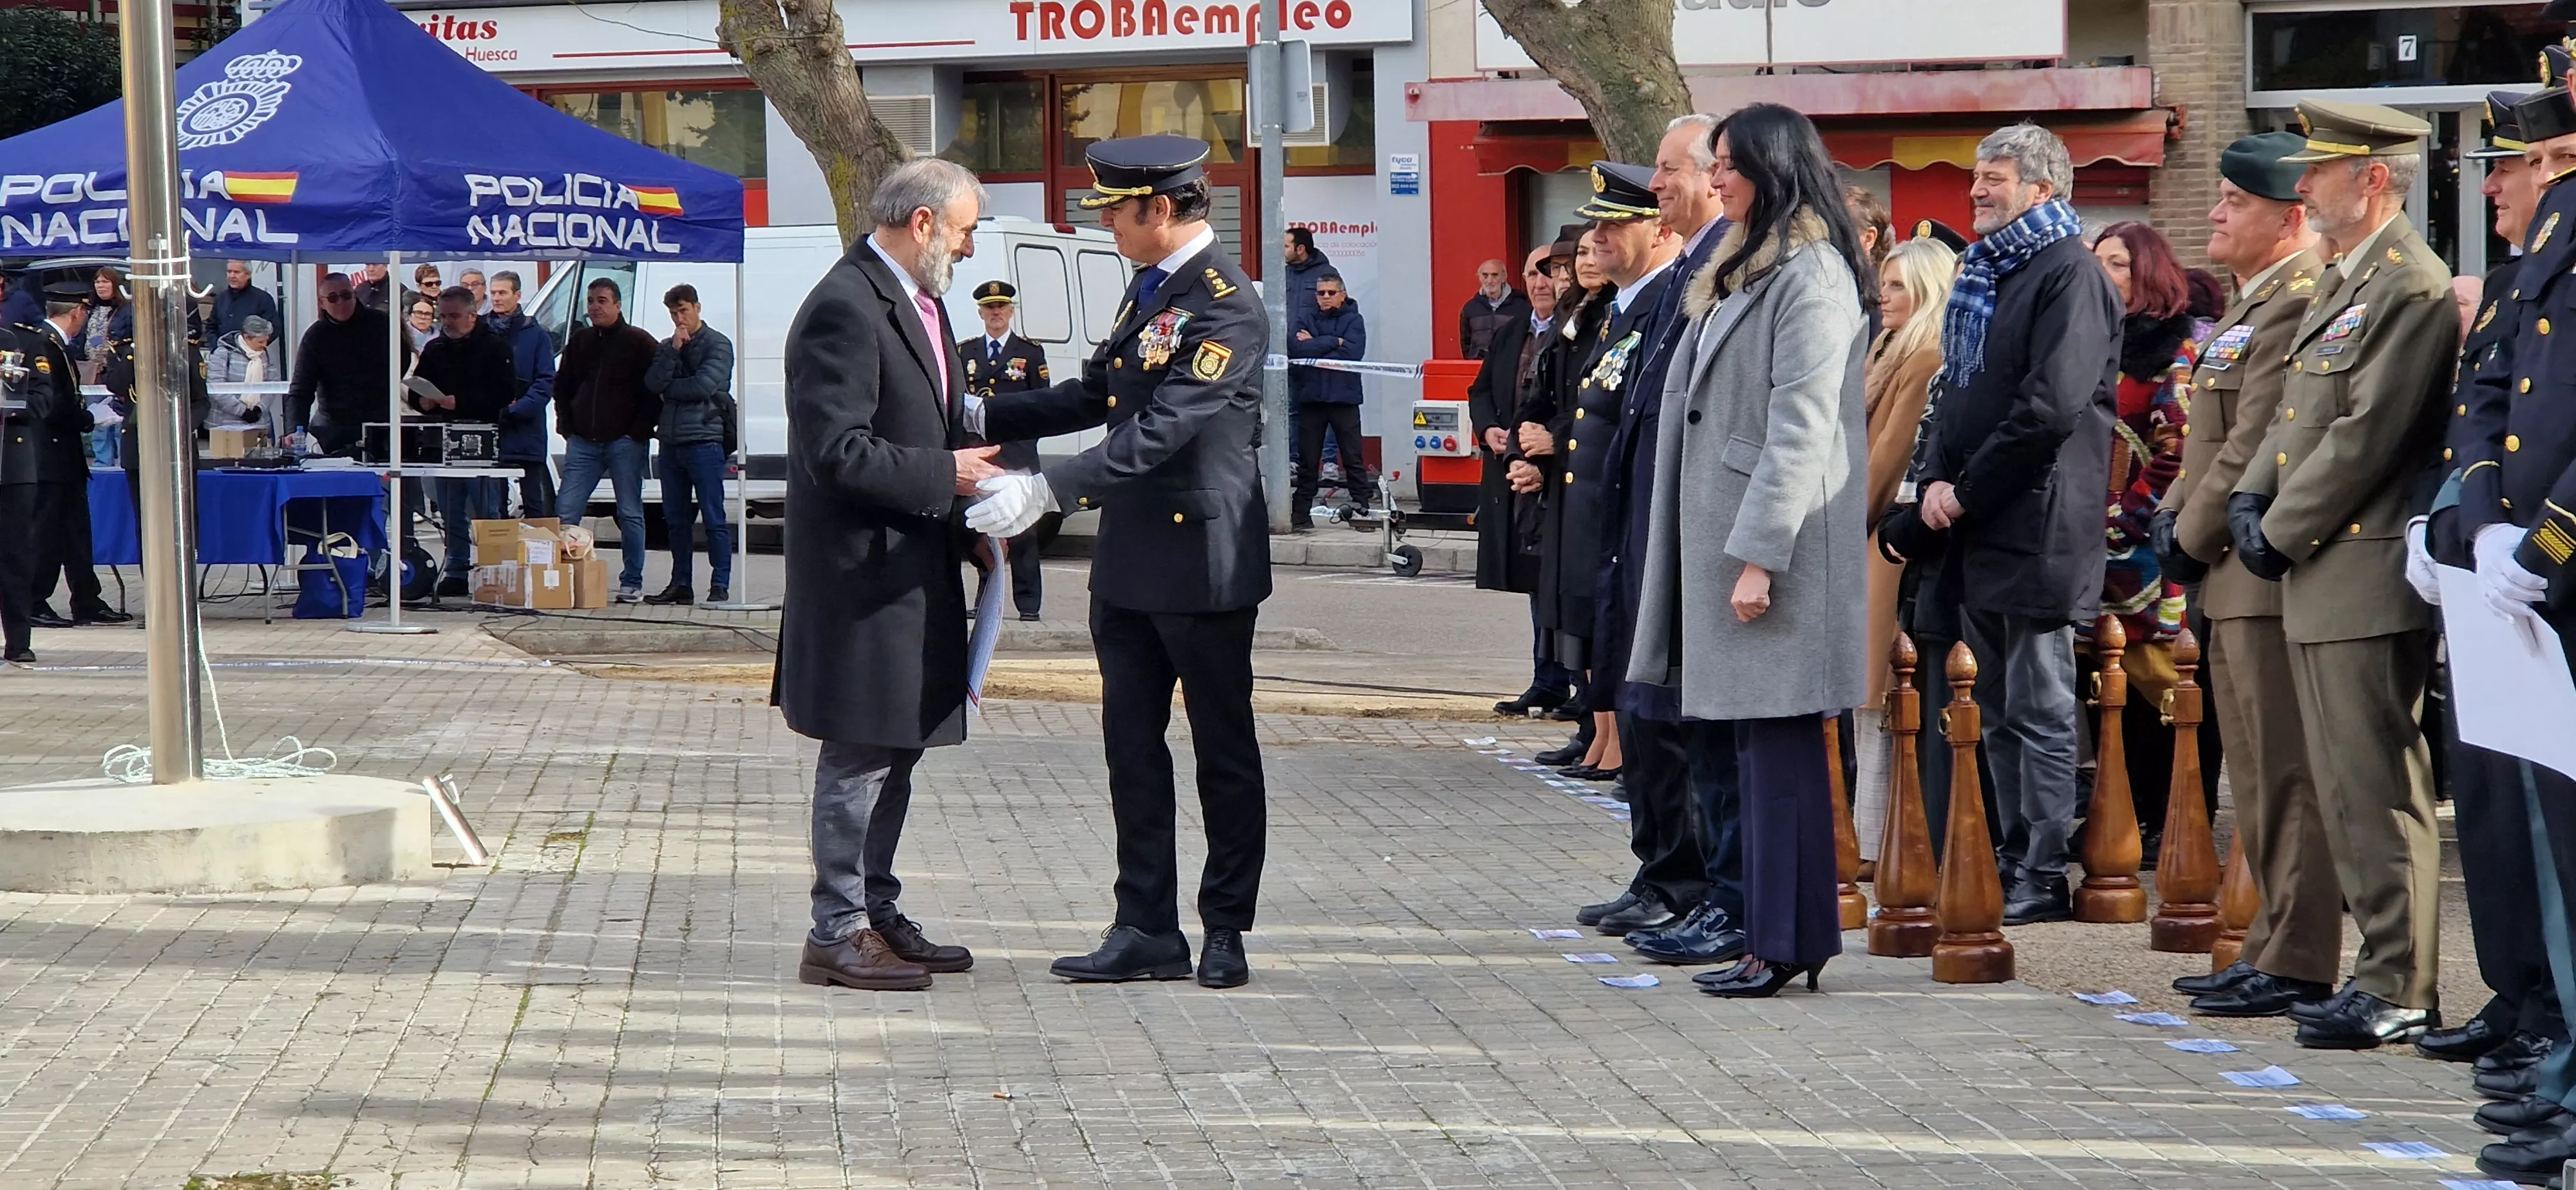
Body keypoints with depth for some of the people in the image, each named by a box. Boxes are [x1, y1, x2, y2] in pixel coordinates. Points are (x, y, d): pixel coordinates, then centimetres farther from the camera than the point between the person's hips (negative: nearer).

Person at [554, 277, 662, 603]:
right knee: (565, 512, -3)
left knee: (630, 515, 0)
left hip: (624, 442, -5)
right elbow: (562, 387, 22)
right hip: (584, 442, 5)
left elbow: (656, 391, -6)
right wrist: (567, 426, 10)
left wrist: (638, 432, -12)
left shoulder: (639, 342, -2)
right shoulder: (579, 341, 14)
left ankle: (632, 583, 5)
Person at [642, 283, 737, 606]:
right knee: (676, 519, 10)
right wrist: (674, 350, -7)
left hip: (704, 441, -6)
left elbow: (704, 385, -13)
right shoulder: (667, 347, 17)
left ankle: (720, 586, -6)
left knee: (714, 519, -6)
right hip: (671, 443, 6)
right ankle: (680, 584, 16)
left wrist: (668, 389, -1)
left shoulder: (716, 344, 0)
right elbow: (653, 383, 1)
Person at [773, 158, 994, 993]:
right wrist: (945, 475, -19)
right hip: (862, 570, -10)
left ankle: (875, 914, 23)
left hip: (913, 569, 10)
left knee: (896, 752, 15)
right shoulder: (845, 310, -18)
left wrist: (969, 464, 9)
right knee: (860, 756, -5)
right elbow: (838, 452, -24)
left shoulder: (915, 303, 15)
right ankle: (837, 936, 1)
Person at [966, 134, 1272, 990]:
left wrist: (1047, 491, -30)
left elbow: (1161, 432, -26)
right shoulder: (1149, 289, 12)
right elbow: (1095, 398, 18)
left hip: (1202, 562, -9)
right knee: (1132, 747, 9)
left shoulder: (1224, 306, -18)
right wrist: (985, 419, 10)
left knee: (1223, 752, 5)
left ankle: (1226, 930, 14)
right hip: (1131, 559, 9)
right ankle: (1147, 929, 14)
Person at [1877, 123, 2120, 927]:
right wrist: (1936, 483, 5)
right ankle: (2017, 861, 17)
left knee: (2038, 710, -5)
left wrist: (1966, 494, -13)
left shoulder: (2069, 274, -10)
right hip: (1975, 530, 9)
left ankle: (2042, 878, -2)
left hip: (2035, 529, -9)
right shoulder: (1983, 274, 18)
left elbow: (2050, 409, -18)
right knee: (1998, 711, 12)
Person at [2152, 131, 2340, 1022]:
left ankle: (2297, 964, -4)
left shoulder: (2298, 303, -16)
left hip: (2269, 574, -11)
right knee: (2260, 778, 15)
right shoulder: (2251, 304, 18)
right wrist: (2173, 514, 10)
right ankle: (2275, 949, 21)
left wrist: (2191, 538, -10)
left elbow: (2256, 445, -20)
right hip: (2234, 579, 11)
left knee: (2288, 775, -7)